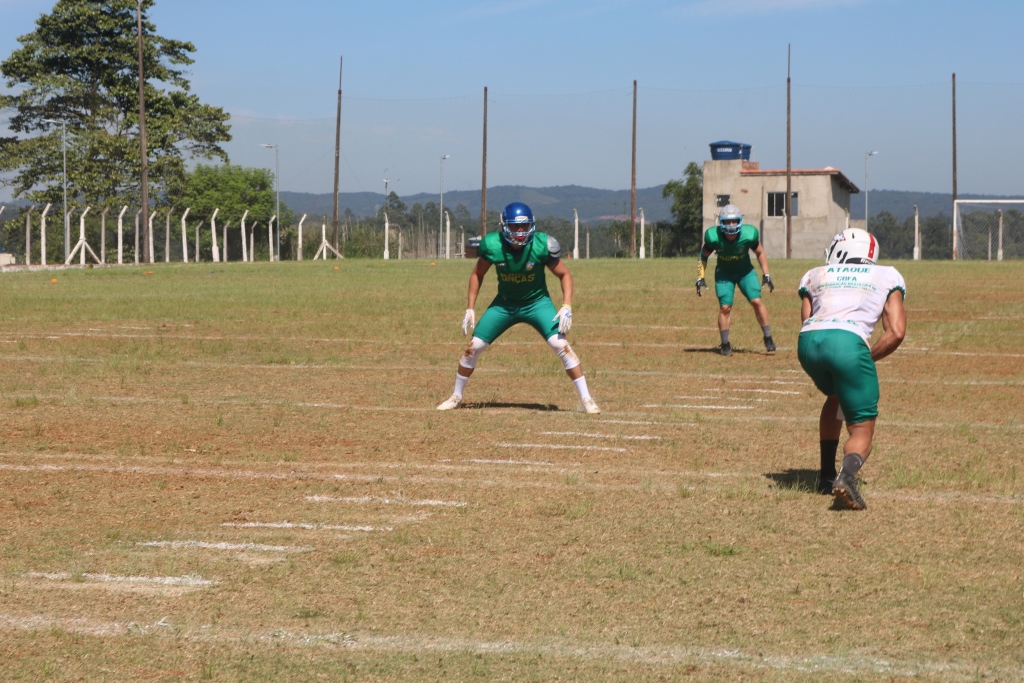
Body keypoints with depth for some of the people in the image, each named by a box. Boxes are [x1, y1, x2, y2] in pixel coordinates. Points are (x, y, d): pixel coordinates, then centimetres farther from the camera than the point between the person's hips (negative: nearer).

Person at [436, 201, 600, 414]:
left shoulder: (542, 245, -23)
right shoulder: (492, 245, -19)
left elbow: (564, 274, -9)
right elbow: (477, 274, 0)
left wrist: (567, 306, -21)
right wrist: (470, 309, -3)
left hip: (537, 303, -2)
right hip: (504, 303, 2)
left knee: (561, 345, -20)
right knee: (473, 347, -2)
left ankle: (586, 399, -10)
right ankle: (456, 397, 19)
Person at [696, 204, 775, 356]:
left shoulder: (748, 234, -25)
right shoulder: (714, 237, -26)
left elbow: (760, 253, -5)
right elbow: (704, 256, -6)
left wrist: (766, 275, -6)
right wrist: (700, 278, -10)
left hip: (745, 272, 0)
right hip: (724, 273, 0)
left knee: (757, 302, -12)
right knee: (725, 307, -9)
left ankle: (768, 339, 2)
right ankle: (725, 345, 5)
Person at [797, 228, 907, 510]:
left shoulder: (815, 276, 30)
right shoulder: (887, 277, 27)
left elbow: (808, 322, 17)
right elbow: (896, 333, 12)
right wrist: (867, 359, 22)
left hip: (809, 341, 3)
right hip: (848, 341, -3)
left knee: (837, 397, 34)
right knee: (862, 430, 7)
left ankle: (827, 475, 31)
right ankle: (847, 475, -25)